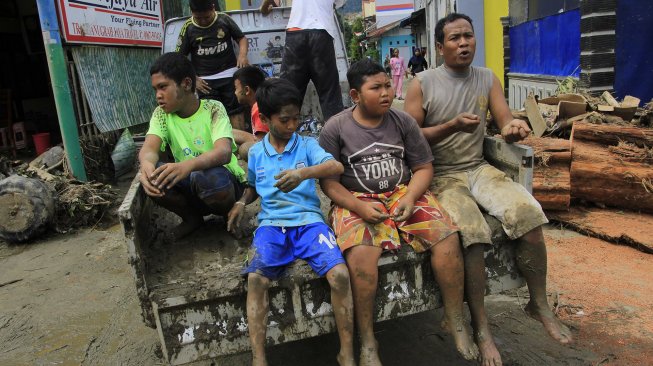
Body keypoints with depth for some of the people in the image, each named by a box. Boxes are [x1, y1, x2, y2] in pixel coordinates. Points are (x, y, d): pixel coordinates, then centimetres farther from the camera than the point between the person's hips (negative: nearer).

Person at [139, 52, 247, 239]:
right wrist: (147, 165, -43)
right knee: (151, 174, -22)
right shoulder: (162, 114, -1)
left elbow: (224, 152, -30)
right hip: (189, 183, 5)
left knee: (209, 176, -38)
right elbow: (149, 148, -18)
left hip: (225, 183, -4)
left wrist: (187, 166, -50)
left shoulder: (213, 109, -14)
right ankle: (191, 217, 4)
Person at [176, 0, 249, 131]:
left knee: (236, 112, -2)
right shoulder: (188, 28, -1)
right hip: (205, 80, 0)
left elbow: (241, 38, 10)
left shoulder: (224, 19, -1)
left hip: (229, 74, 0)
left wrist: (242, 54, -11)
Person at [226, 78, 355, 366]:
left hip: (308, 220, -1)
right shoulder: (255, 153, 14)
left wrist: (303, 173, -31)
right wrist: (241, 202, 9)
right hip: (271, 223, 2)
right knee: (256, 278, -27)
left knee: (340, 274, -24)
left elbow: (337, 167, -13)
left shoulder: (307, 145, 5)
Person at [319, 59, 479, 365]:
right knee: (361, 254, -32)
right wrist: (359, 206, -18)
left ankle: (457, 326, -3)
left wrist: (409, 199, -12)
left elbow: (423, 168, 7)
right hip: (356, 201, -3)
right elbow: (328, 181, -3)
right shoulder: (335, 129, -3)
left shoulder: (403, 121, 5)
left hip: (404, 193, 3)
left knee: (447, 236, -20)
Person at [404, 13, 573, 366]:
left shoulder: (487, 78, 10)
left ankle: (539, 303, 1)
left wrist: (514, 127, -22)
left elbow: (505, 123, 4)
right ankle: (481, 327, -13)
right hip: (439, 175, -4)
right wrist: (452, 125, -21)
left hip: (478, 168, 4)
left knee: (528, 213, -21)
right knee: (472, 233, -30)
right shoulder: (422, 83, -2)